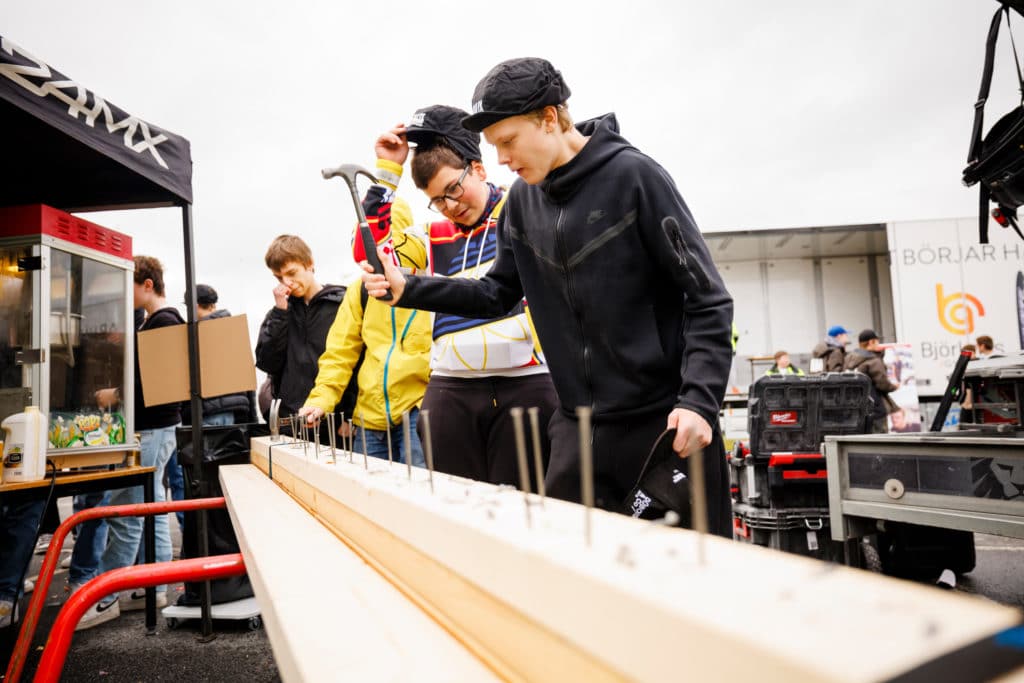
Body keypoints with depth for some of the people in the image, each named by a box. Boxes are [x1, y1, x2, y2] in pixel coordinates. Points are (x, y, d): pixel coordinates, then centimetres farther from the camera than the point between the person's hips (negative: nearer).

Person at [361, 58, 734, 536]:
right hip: (578, 425, 5)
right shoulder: (523, 198, 6)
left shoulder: (633, 175, -11)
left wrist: (699, 400, -20)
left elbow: (707, 300, -10)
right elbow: (498, 294, 14)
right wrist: (408, 289, 3)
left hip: (666, 421, -4)